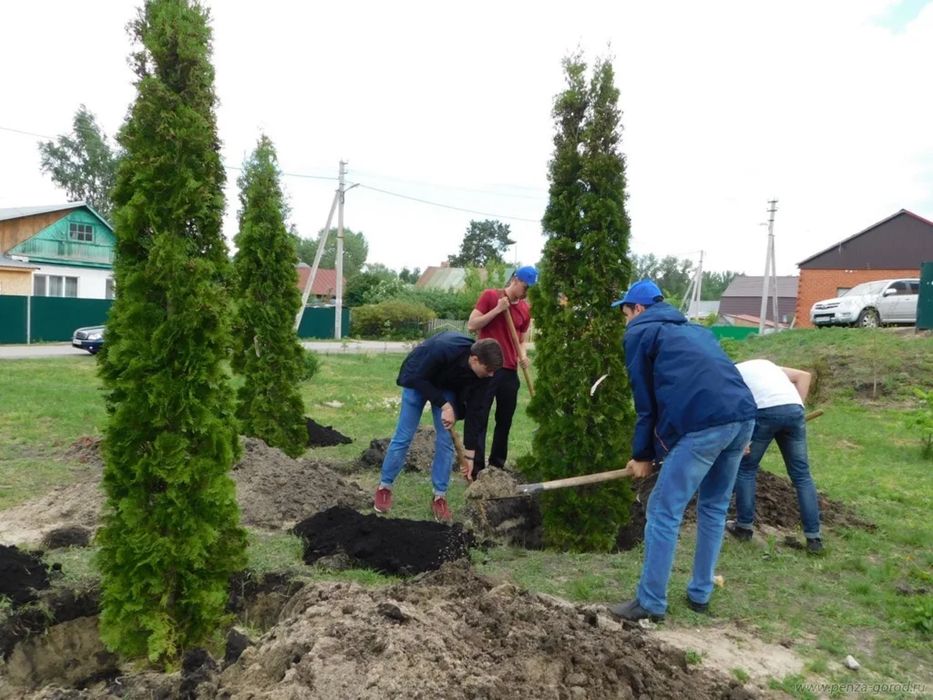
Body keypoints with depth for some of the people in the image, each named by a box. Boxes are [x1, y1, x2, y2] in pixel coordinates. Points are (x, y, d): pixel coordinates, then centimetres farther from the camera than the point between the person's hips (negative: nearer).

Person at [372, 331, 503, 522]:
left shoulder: (483, 374, -27)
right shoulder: (443, 348, -42)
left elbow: (475, 412, -19)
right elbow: (418, 378, -28)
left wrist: (469, 454, -16)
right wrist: (444, 405, -31)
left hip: (447, 387, 4)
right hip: (418, 381, -3)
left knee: (446, 440, -5)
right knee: (403, 436, -3)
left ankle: (439, 496, 6)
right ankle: (384, 487, 13)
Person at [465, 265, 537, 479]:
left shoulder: (525, 309, 11)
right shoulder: (489, 296, -2)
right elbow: (471, 325, -7)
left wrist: (523, 356, -2)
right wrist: (497, 309, -14)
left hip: (510, 371, 5)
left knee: (505, 420, 9)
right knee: (480, 419, -2)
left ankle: (497, 466, 20)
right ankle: (476, 469, 1)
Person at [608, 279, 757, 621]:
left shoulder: (640, 332, 11)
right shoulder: (695, 329, 32)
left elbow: (645, 400, 8)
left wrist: (643, 454, 16)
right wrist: (736, 440, 32)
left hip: (704, 424, -8)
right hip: (743, 416, 8)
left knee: (664, 513, 2)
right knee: (714, 508, 20)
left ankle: (651, 603, 10)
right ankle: (700, 594, 31)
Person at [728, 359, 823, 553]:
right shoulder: (764, 364, 37)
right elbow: (804, 376, 25)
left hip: (764, 411, -4)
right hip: (794, 409, 4)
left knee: (745, 469, 15)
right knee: (802, 474, 13)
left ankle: (744, 526, 22)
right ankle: (813, 538, 15)